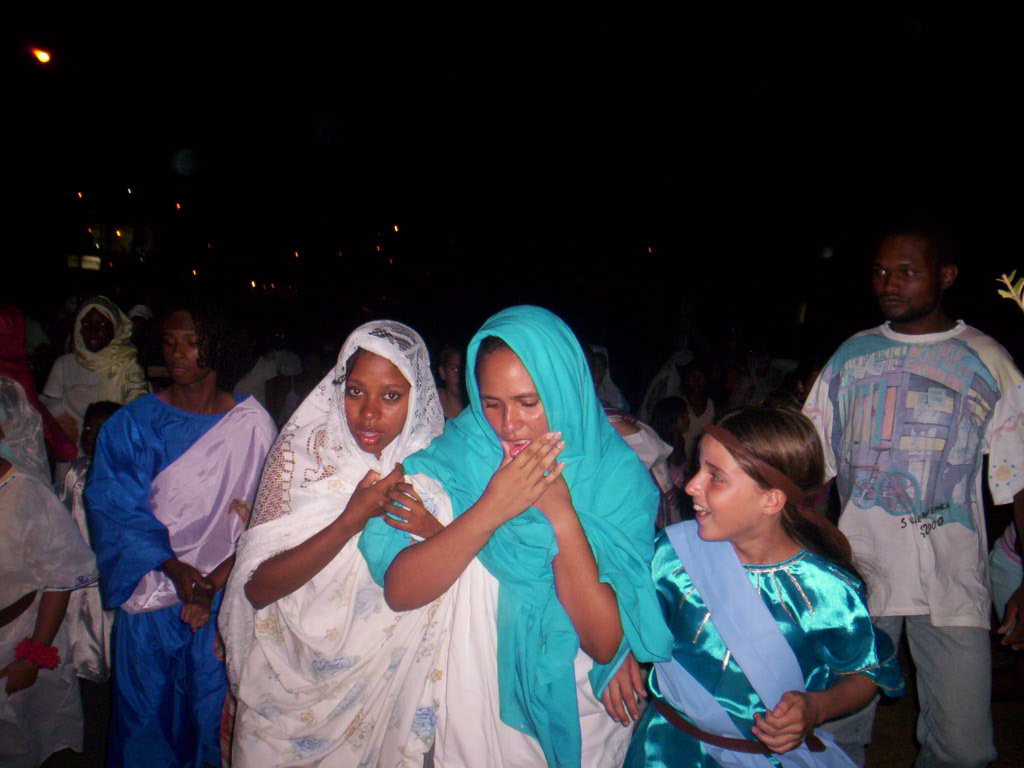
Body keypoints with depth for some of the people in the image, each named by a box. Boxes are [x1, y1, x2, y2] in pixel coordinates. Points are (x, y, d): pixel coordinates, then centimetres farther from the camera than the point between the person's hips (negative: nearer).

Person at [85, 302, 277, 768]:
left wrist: (215, 582, -12)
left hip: (224, 595, 0)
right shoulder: (132, 423, 1)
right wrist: (176, 569, -17)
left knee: (213, 709, 10)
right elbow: (113, 508, -5)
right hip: (150, 596, 1)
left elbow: (260, 515, -2)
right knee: (146, 713, 11)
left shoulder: (251, 423, -2)